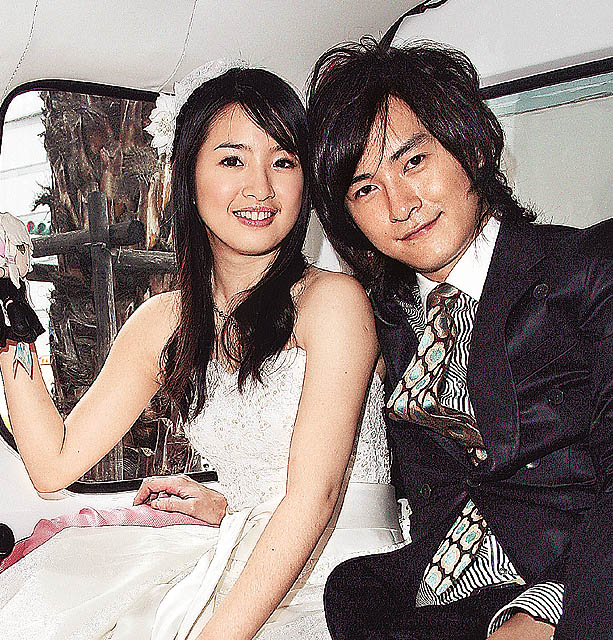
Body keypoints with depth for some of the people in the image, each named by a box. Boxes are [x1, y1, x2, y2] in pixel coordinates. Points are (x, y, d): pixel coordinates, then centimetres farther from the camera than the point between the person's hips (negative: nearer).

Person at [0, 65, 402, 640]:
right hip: (234, 559, 5)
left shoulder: (332, 300, -12)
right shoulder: (162, 322, 5)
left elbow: (314, 497, -18)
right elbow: (54, 464, 3)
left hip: (343, 576, -5)